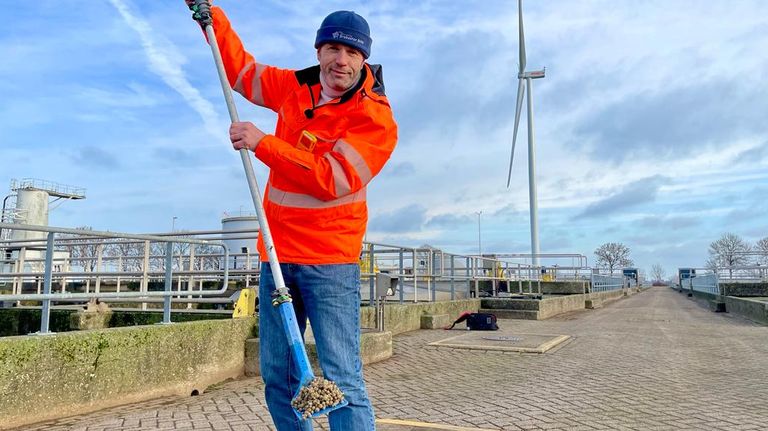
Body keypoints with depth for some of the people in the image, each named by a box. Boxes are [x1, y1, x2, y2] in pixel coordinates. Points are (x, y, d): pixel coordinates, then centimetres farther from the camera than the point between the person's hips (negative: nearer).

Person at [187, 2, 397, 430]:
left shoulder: (376, 117, -10)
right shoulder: (294, 88, 9)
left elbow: (332, 178, -22)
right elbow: (240, 67, 26)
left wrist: (263, 143, -23)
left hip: (330, 259, -6)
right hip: (277, 254, 6)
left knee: (343, 382, -9)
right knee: (277, 378, 14)